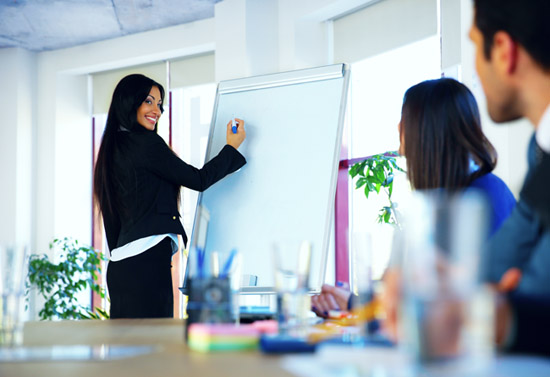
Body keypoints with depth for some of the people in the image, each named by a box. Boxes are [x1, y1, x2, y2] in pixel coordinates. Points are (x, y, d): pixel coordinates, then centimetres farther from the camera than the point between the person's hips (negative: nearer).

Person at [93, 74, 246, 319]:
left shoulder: (113, 149, 17)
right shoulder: (146, 143, -8)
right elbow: (199, 180, -3)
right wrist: (232, 147, 10)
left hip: (120, 264, 10)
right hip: (148, 259, -9)